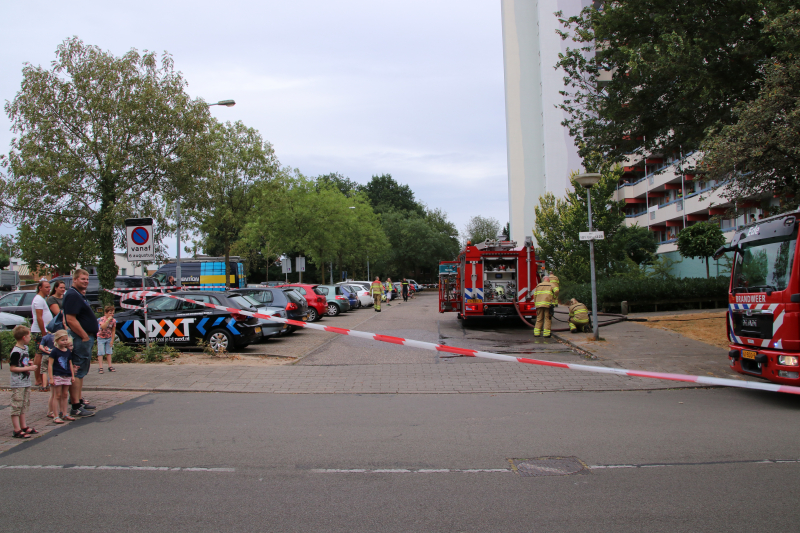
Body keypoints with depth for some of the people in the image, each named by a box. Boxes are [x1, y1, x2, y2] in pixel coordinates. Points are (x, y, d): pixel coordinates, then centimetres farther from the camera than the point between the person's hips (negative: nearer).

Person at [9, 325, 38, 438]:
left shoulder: (25, 348, 11)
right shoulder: (16, 351, -18)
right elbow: (12, 368, -21)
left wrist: (29, 364, 8)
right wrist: (28, 368, -19)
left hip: (26, 382, 10)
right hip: (18, 384, -10)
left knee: (24, 406, 17)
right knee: (16, 407, -4)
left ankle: (24, 426, 27)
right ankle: (17, 431, -2)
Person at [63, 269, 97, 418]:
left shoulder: (79, 295, 19)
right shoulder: (72, 295, -15)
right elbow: (71, 319, -23)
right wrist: (85, 336, -19)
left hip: (86, 338, 11)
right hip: (80, 338, -11)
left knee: (81, 372, 17)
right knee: (77, 372, -9)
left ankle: (79, 401, 26)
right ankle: (76, 407, -7)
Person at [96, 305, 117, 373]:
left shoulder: (113, 321, -7)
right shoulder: (102, 319, -19)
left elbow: (113, 331, -1)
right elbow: (103, 327, -38)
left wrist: (112, 340, -3)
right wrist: (108, 320, -41)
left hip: (109, 338, 4)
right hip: (101, 337, -4)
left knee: (109, 352, 6)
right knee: (101, 353, -5)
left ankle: (110, 366, 10)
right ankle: (100, 368, -4)